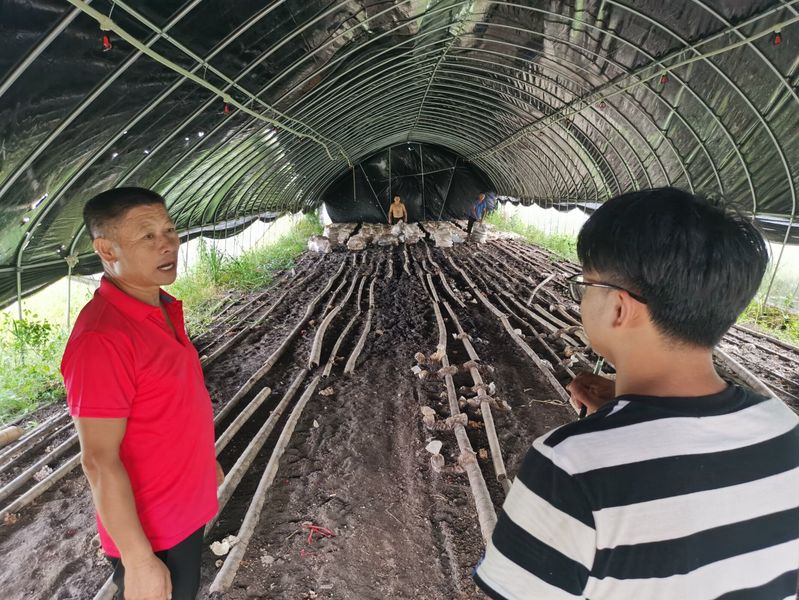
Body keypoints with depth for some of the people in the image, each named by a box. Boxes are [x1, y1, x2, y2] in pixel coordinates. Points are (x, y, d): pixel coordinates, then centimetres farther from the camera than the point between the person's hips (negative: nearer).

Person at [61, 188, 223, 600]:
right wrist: (138, 561, -21)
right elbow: (99, 461, -26)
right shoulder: (101, 337, -29)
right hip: (150, 530, -8)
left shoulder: (163, 309, -1)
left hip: (185, 509, 8)